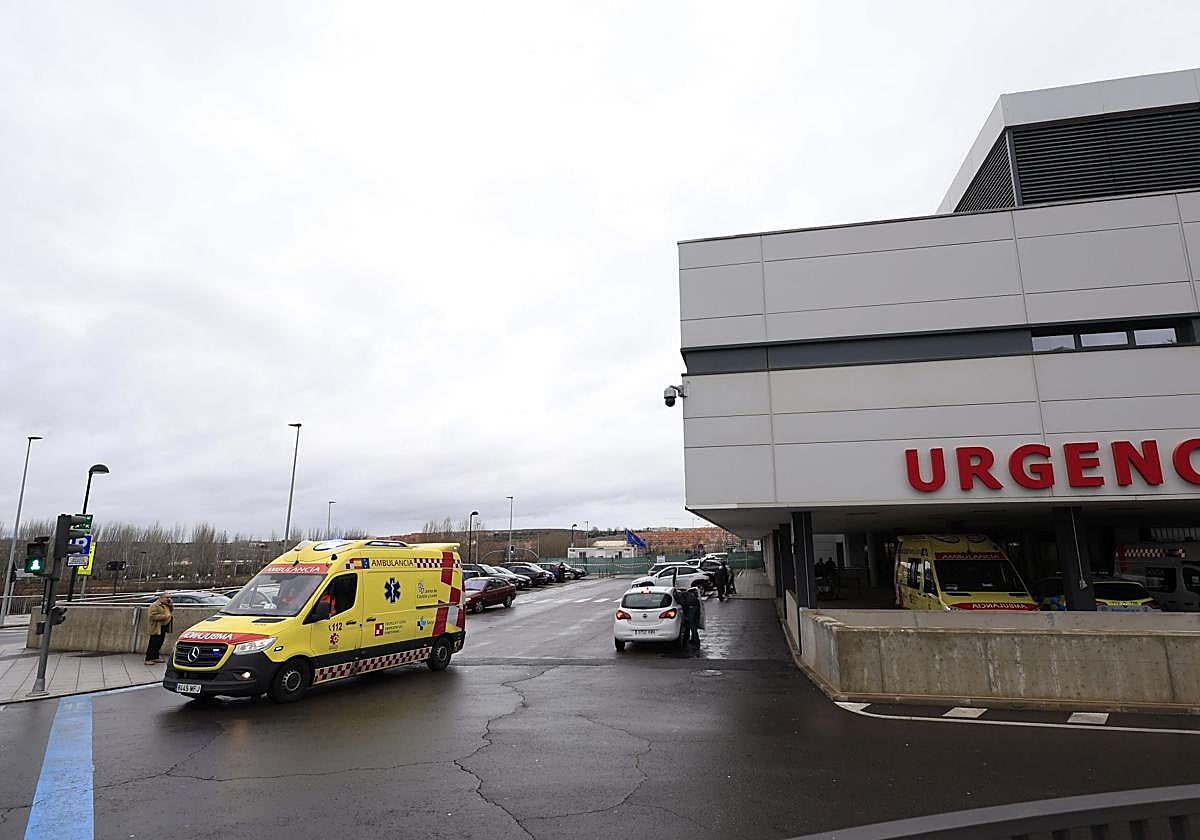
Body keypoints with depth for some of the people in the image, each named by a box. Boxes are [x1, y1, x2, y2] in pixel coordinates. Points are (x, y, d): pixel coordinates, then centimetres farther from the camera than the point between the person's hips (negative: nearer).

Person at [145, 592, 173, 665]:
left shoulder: (166, 605, 15)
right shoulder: (154, 605, -13)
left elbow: (172, 612, 23)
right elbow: (153, 616, -21)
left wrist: (171, 605, 6)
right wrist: (165, 616, -24)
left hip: (164, 627, 9)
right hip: (156, 628, -9)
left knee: (159, 644, 14)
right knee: (154, 644, -8)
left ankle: (155, 657, 23)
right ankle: (148, 659, -3)